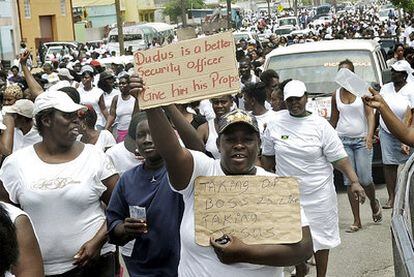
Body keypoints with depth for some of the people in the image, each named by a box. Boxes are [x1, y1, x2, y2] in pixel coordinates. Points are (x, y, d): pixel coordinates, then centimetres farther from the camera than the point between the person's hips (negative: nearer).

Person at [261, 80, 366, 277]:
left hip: (318, 194, -2)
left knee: (320, 238, 9)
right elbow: (268, 156, 10)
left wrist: (354, 181, -18)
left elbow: (339, 157, -9)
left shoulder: (320, 125, -8)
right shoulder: (275, 123, -2)